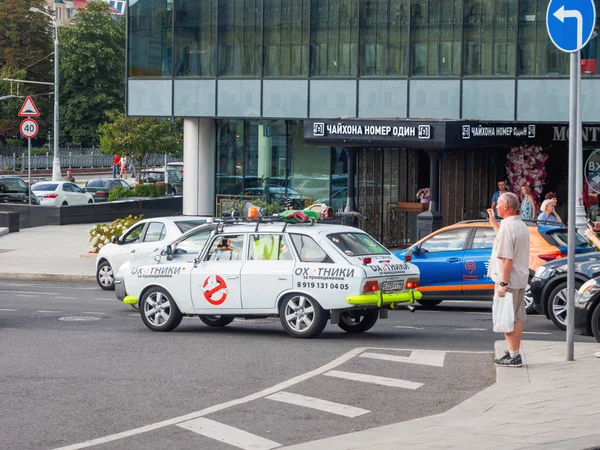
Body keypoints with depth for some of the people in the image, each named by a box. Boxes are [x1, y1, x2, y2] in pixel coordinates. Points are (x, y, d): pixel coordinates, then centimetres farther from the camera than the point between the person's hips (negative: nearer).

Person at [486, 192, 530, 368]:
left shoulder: (507, 227, -19)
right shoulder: (522, 226, 11)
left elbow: (506, 258, -24)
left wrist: (503, 283, -24)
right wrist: (494, 223, 30)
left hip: (508, 280, -9)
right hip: (521, 280, 9)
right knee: (517, 318, 15)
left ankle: (513, 357, -3)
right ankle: (514, 353, 21)